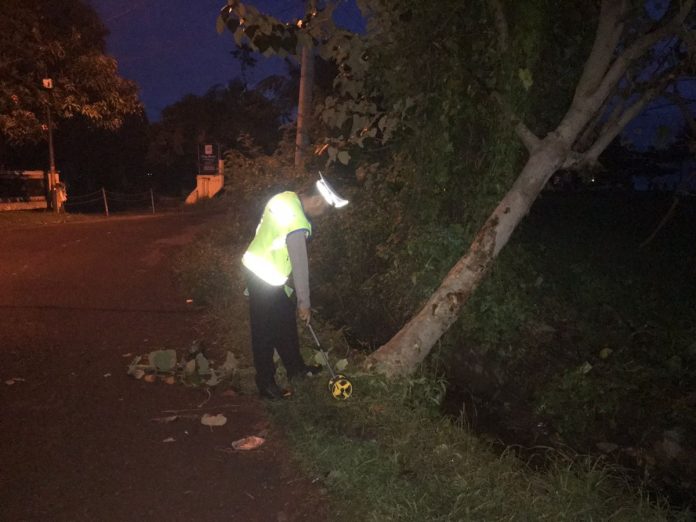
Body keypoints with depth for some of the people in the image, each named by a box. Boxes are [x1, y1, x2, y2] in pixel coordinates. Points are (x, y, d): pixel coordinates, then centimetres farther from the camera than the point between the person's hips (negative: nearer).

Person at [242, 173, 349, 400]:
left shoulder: (285, 198, -1)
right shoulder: (297, 224, -29)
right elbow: (300, 267, -22)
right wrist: (304, 304, -11)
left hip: (256, 267, 10)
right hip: (264, 279, -10)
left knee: (286, 320, 21)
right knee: (265, 332, 4)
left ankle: (295, 367, 37)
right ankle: (266, 384, 19)